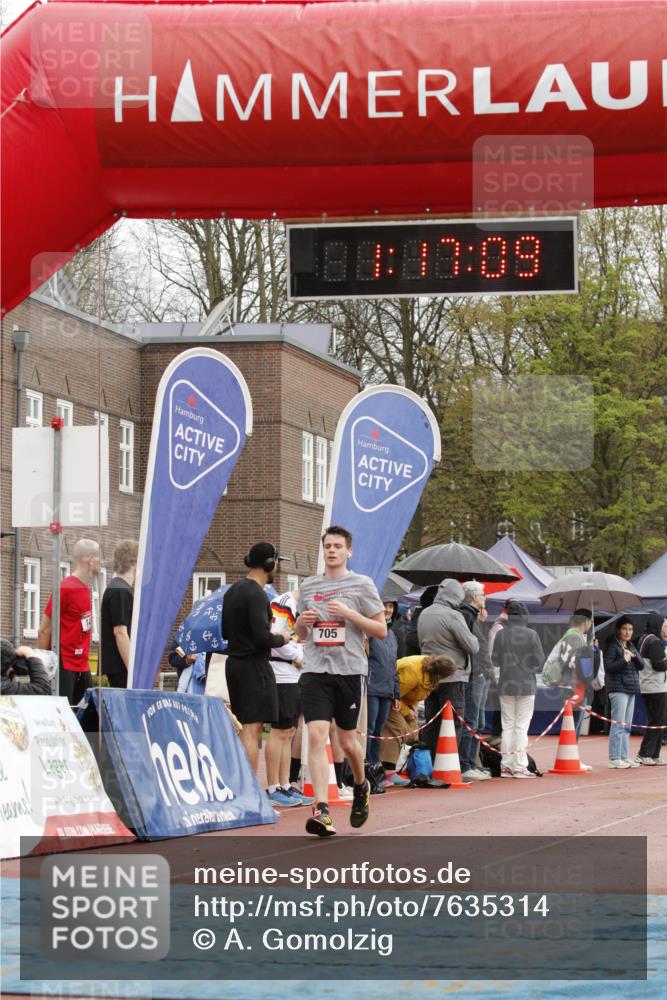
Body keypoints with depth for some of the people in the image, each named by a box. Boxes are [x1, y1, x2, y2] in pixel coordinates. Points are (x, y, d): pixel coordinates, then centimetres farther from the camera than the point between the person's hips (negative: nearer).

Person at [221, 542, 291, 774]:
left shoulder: (232, 591, 14)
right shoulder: (256, 594, -16)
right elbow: (262, 638, -23)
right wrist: (281, 639, -2)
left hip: (233, 662, 9)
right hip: (254, 665, -9)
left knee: (242, 728, 13)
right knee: (252, 729, -10)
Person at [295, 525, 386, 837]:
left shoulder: (362, 585, 2)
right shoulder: (308, 586, 13)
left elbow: (381, 630, 0)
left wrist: (349, 613, -12)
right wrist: (302, 622, 0)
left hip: (350, 670, -2)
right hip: (315, 671, 2)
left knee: (347, 740, 8)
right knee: (316, 736, -13)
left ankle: (361, 785, 39)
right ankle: (321, 809, -17)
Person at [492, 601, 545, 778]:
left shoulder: (501, 634, -4)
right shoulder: (531, 634, -10)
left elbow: (495, 660, -1)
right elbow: (540, 660, -8)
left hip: (506, 685, 2)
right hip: (526, 685, -2)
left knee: (507, 725, 10)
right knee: (522, 726, 2)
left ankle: (506, 766, 10)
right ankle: (519, 767, -2)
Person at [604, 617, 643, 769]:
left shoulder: (631, 646, 15)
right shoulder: (612, 646, -7)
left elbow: (641, 665, 11)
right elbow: (608, 667, -14)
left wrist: (634, 656, -8)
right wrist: (624, 660, -23)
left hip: (631, 688, 8)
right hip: (618, 689, -8)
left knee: (627, 726, 10)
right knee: (618, 724, -9)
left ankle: (624, 757, 15)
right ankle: (614, 758, -7)